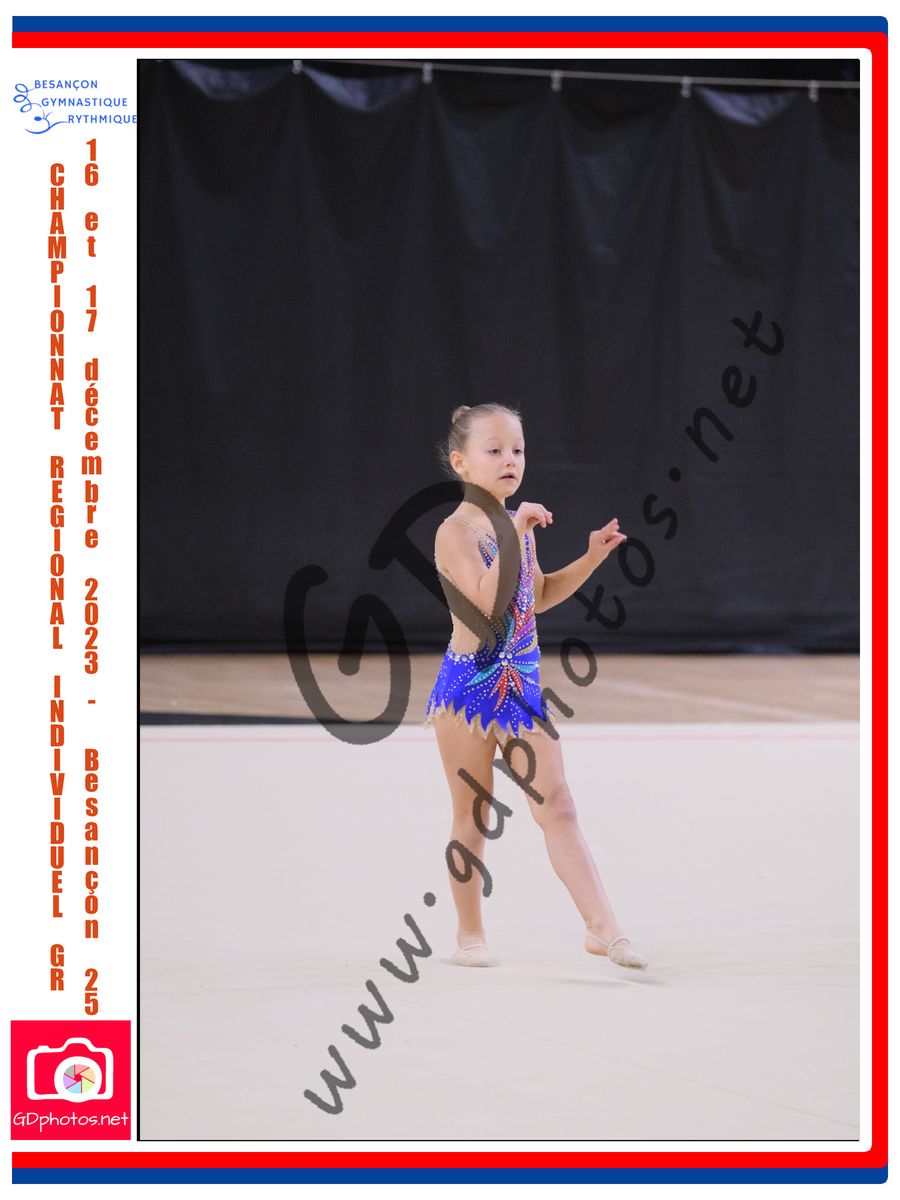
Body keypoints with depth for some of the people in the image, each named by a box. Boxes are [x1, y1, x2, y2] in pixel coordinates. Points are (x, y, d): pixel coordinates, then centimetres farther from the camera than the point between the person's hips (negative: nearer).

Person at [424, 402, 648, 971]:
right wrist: (514, 533, -30)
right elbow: (486, 601, -28)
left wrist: (592, 558, 14)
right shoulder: (457, 530, -14)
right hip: (469, 684, -6)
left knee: (558, 807, 1)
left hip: (523, 686, 6)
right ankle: (470, 935, 18)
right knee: (473, 816, 5)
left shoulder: (517, 525, 9)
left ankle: (604, 927, -2)